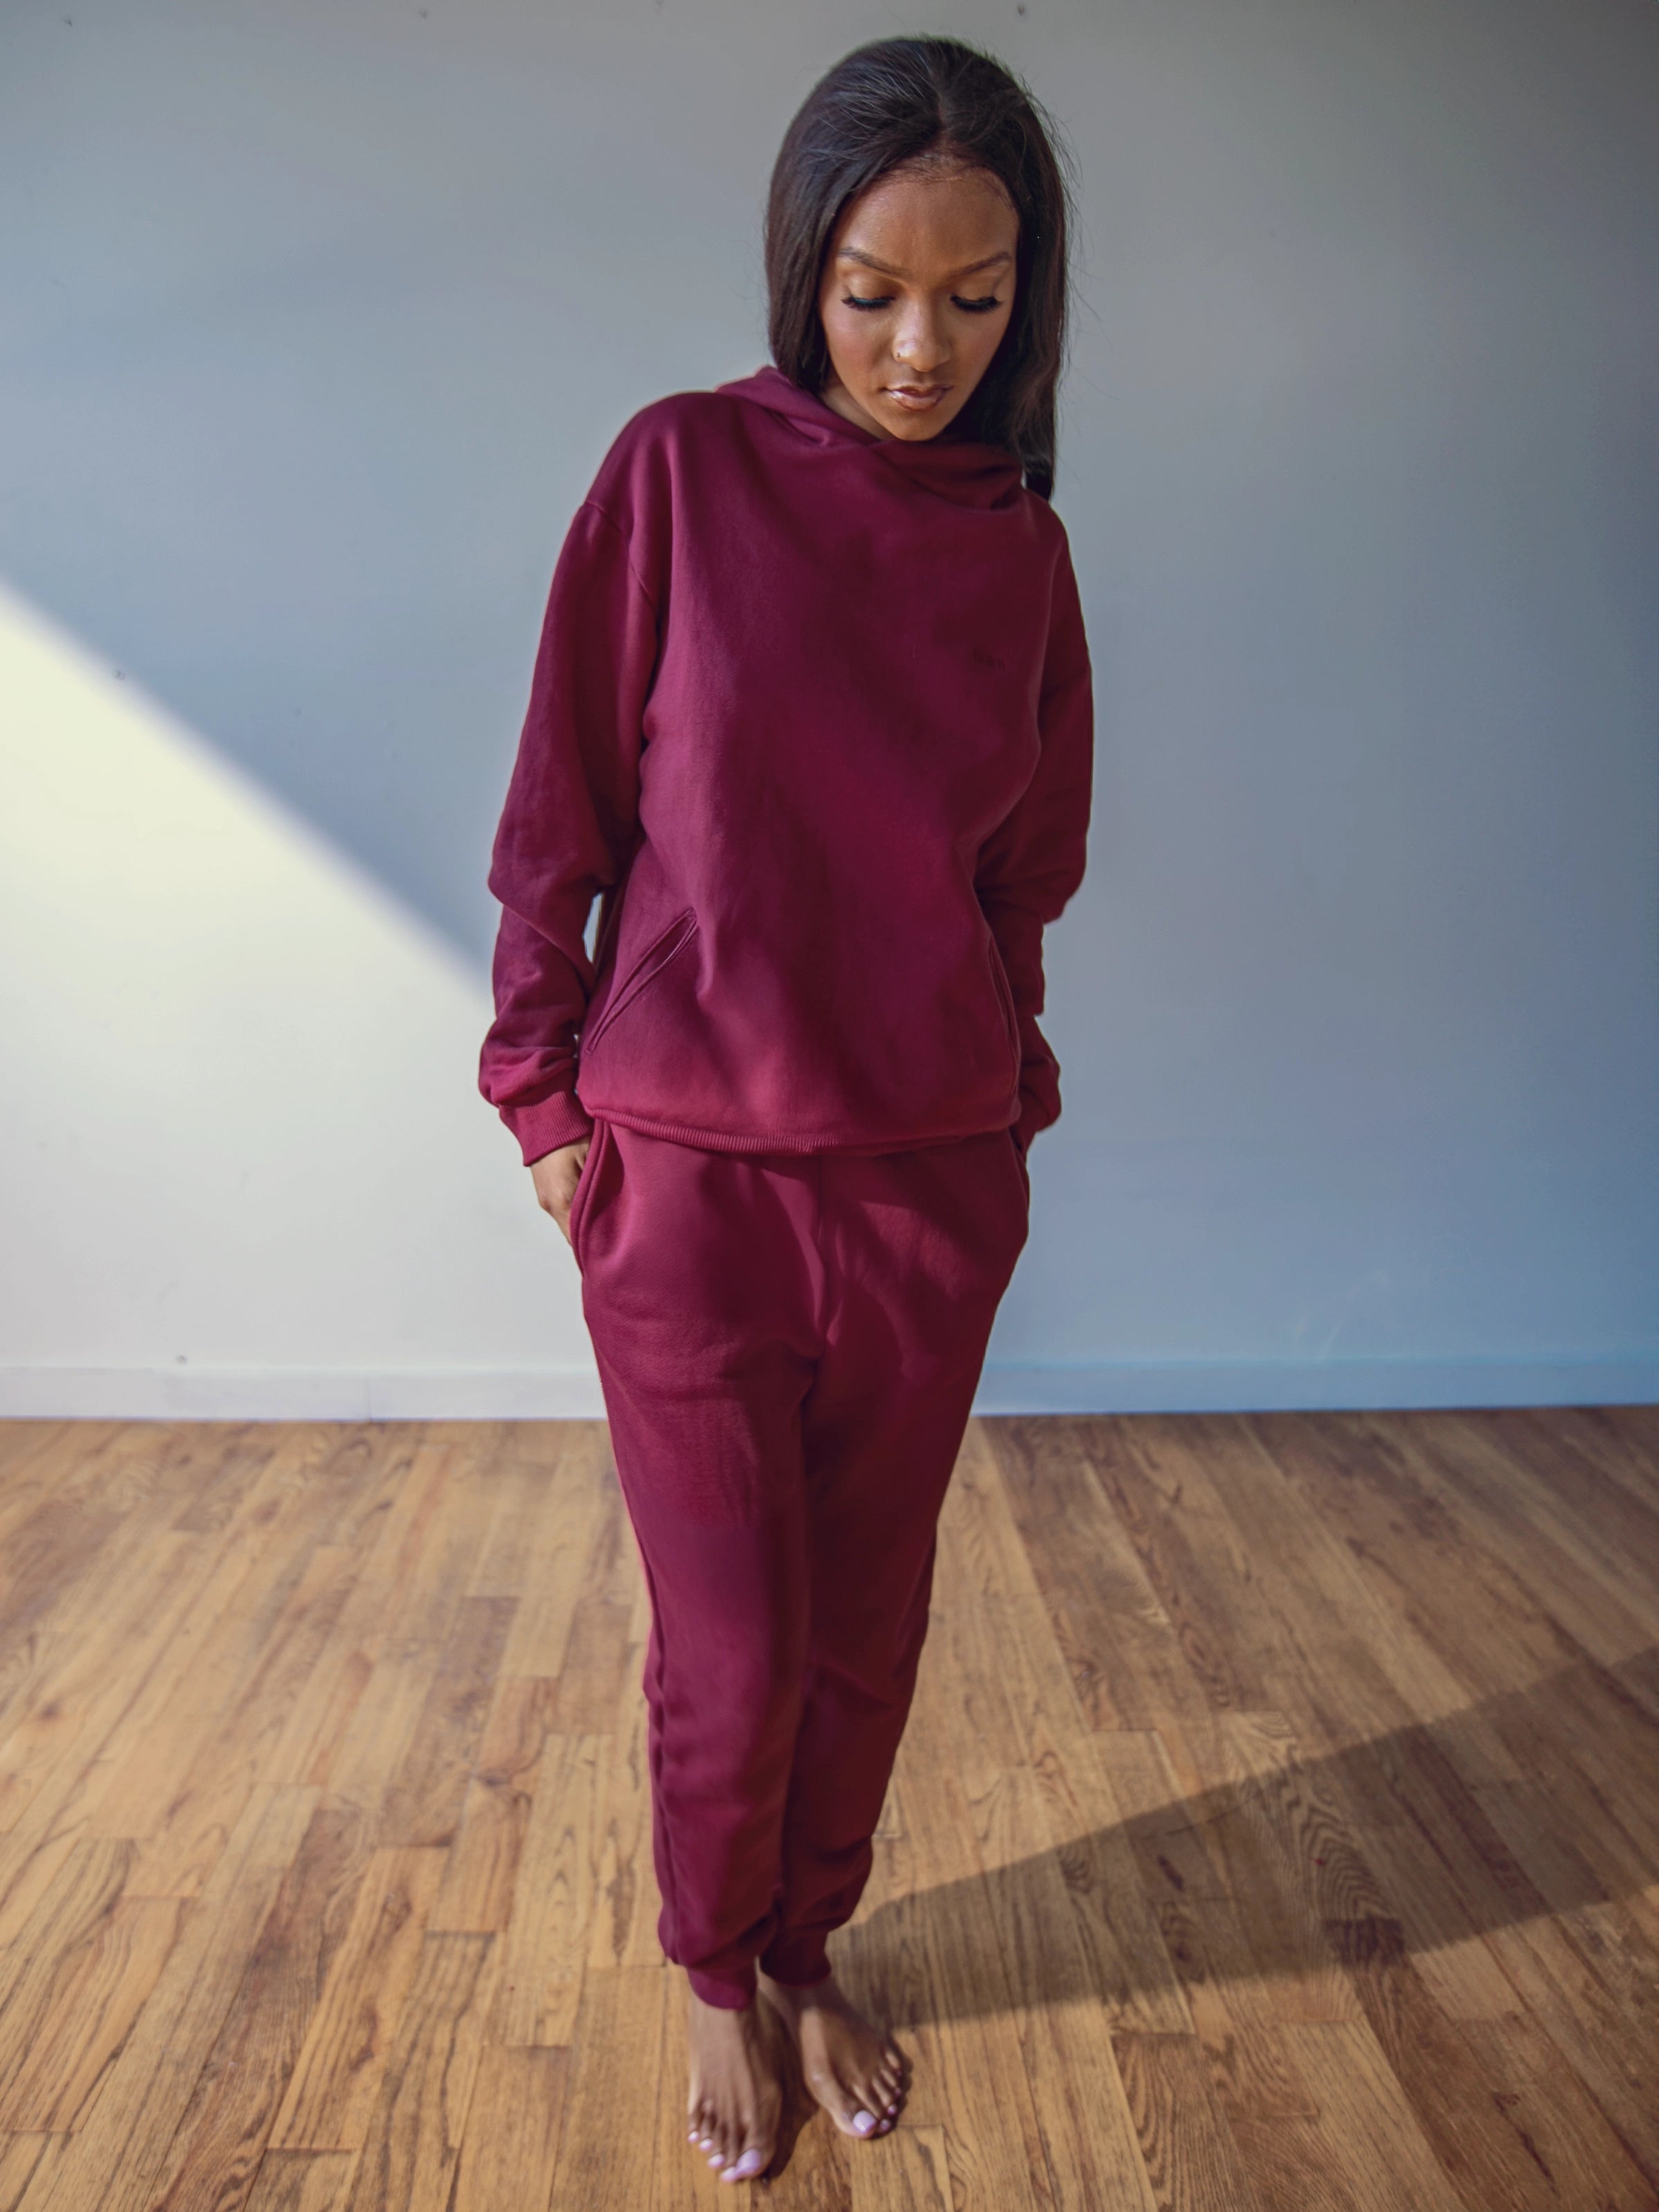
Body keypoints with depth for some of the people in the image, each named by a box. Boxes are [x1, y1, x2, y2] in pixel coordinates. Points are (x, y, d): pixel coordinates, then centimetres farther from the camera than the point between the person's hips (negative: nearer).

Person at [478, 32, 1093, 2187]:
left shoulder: (1023, 553, 4)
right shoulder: (681, 470, -5)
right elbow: (559, 816, -2)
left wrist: (1008, 1106, 12)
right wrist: (546, 1096, -2)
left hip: (932, 1181, 3)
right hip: (689, 1175, -3)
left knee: (869, 1628, 15)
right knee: (731, 1650, 8)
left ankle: (813, 1947, 43)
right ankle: (715, 1970, 39)